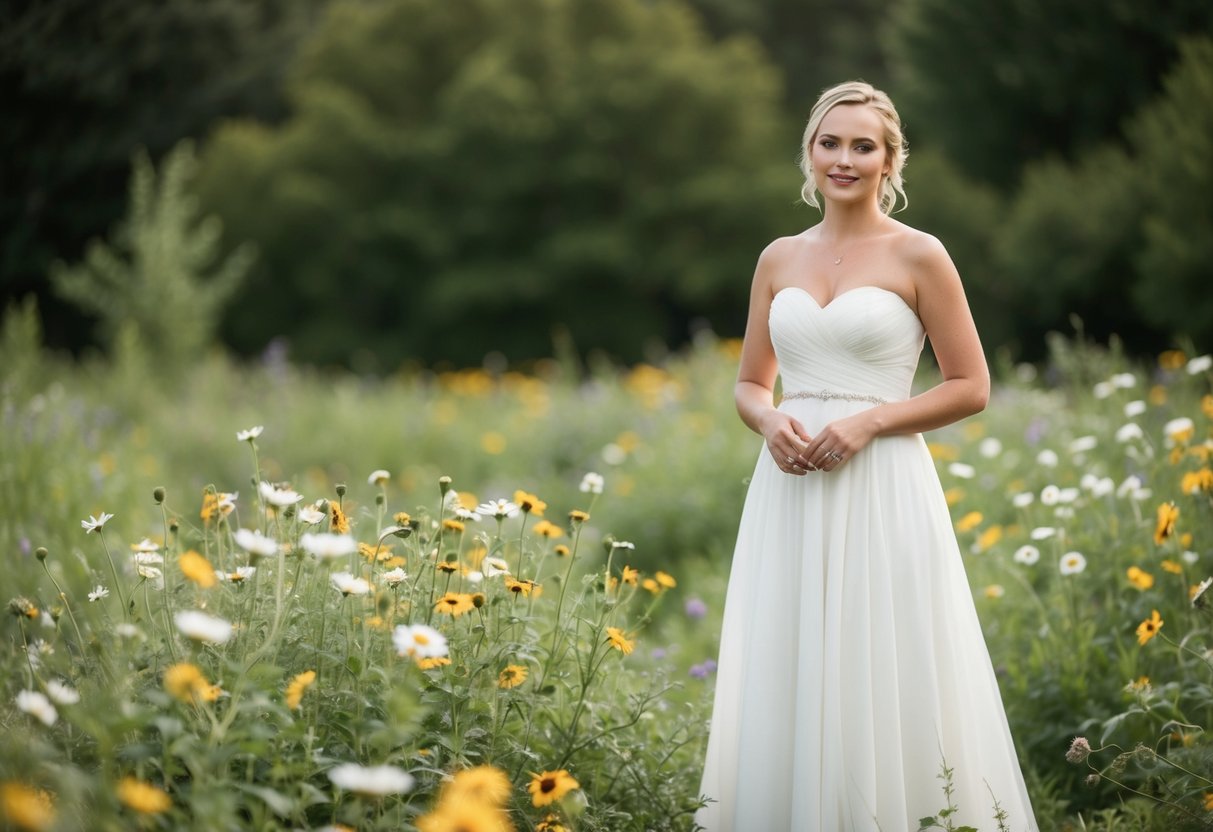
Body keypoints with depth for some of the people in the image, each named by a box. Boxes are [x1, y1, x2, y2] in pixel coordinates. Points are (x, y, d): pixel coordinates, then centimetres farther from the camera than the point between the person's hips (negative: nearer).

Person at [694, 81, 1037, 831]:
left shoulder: (919, 256, -1)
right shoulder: (779, 260, 12)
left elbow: (971, 388, -1)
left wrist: (870, 420, -13)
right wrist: (770, 421, -5)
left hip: (881, 494, -4)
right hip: (790, 497, 4)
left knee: (880, 687, -4)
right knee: (786, 689, 5)